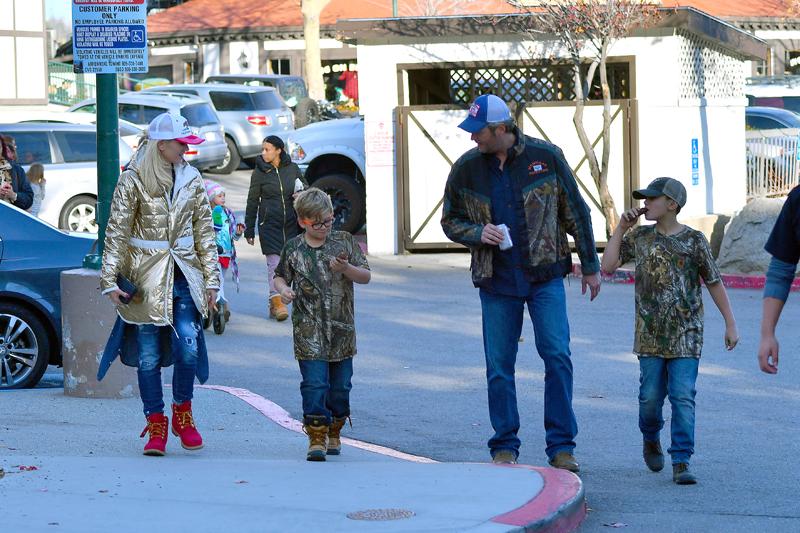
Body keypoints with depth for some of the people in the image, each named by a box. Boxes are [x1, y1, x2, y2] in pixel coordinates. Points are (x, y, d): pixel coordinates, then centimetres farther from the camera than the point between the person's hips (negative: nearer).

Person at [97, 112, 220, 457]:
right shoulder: (133, 180, -5)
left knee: (188, 347, -9)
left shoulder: (192, 179, 8)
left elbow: (204, 231, 11)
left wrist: (211, 279, 8)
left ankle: (182, 414, 13)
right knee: (149, 355, 1)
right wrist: (110, 279, -11)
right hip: (145, 277, -3)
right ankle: (156, 424, 13)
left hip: (183, 274, 3)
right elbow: (116, 232, -5)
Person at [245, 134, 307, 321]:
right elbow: (252, 202, 4)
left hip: (291, 223, 3)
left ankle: (274, 304, 14)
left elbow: (305, 187, 21)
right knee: (274, 262, -13)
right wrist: (249, 230, 3)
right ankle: (277, 302, -16)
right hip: (269, 224, -3)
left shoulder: (292, 169, 5)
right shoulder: (259, 172, 0)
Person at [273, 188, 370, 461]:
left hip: (341, 329, 2)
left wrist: (346, 269, -17)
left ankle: (334, 433, 26)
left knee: (340, 385, 9)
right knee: (315, 384, -10)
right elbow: (280, 276, 15)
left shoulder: (344, 241, 2)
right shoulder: (293, 249, 2)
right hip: (309, 332, -2)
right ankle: (316, 438, -6)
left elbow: (365, 276, 3)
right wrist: (283, 289, -7)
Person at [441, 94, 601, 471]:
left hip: (545, 275, -2)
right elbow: (450, 221, 12)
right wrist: (478, 233, -10)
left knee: (557, 356, -9)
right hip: (496, 282, 2)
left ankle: (561, 447, -1)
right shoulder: (466, 168, 0)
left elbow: (576, 213, 4)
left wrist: (590, 266, 7)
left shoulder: (545, 157, -4)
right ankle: (504, 447, 15)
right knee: (499, 366, 3)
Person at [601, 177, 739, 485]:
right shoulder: (639, 238, 6)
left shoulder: (694, 240, -2)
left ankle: (681, 462, -8)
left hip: (685, 337, -2)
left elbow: (714, 283, 4)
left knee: (683, 397, -9)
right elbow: (608, 266, 0)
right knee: (650, 396, 4)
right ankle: (651, 441, 33)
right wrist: (621, 228, -1)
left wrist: (730, 324, 3)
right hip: (650, 336, 2)